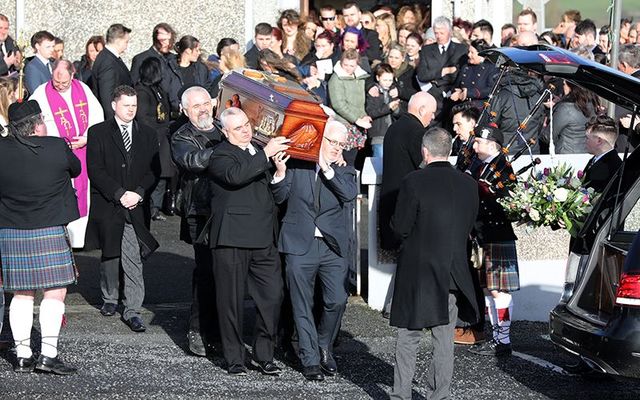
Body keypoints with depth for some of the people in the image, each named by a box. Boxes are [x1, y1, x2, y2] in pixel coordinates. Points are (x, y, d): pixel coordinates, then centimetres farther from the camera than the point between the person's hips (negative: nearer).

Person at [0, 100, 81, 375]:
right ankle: (48, 354, -4)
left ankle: (22, 356, 11)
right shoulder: (57, 148, -10)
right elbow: (76, 169, 8)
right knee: (55, 291, 3)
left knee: (22, 294, 11)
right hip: (48, 233, -4)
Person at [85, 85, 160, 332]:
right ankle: (109, 298, 30)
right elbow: (95, 170, -5)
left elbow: (154, 170, 8)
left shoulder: (147, 135, 11)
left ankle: (132, 310, -5)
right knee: (109, 256, 10)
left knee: (133, 258, -7)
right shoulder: (98, 133, 2)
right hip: (107, 207, -1)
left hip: (136, 206, 1)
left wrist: (138, 193, -8)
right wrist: (119, 194, -13)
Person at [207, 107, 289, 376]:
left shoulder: (259, 149, 19)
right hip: (232, 241, -6)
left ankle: (263, 355, 13)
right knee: (232, 301, 2)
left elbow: (271, 187, 31)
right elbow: (235, 175, -26)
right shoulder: (220, 155, -4)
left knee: (273, 296, 0)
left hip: (263, 241, 6)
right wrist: (266, 154, -26)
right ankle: (234, 359, 12)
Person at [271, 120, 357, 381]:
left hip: (333, 247, 1)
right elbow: (279, 197, 5)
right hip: (300, 246, -1)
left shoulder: (344, 171, 9)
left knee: (337, 301, -6)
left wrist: (327, 169, -12)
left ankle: (324, 347, 20)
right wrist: (280, 174, -12)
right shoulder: (297, 165, 5)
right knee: (303, 307, 3)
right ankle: (310, 359, 13)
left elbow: (350, 193, -11)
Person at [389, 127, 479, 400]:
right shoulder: (468, 184, 0)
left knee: (408, 337, 9)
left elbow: (401, 228, -11)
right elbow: (469, 227, 7)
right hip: (453, 274, 3)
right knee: (444, 339, 10)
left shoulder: (413, 182, -14)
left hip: (417, 273, -3)